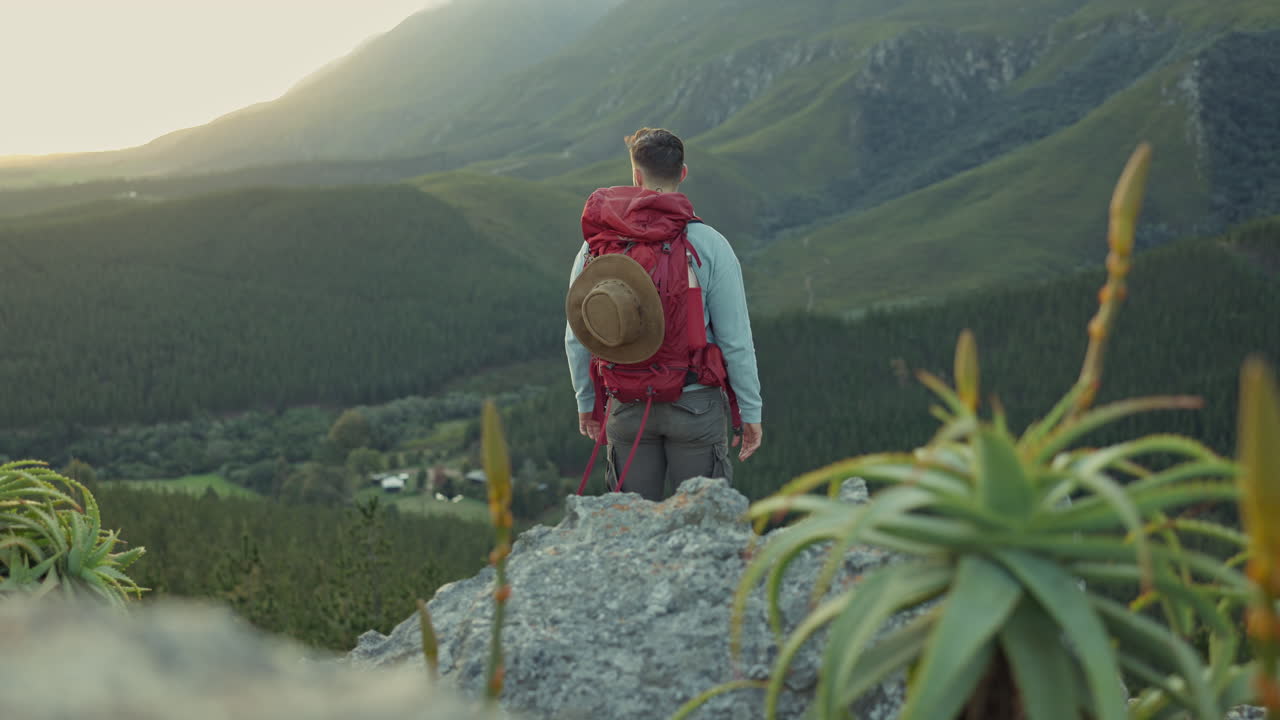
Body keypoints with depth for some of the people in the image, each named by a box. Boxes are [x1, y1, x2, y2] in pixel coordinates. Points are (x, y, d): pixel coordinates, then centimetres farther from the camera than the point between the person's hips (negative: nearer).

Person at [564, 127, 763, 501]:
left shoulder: (595, 247, -1)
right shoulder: (709, 245, -9)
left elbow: (575, 337, 4)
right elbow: (736, 339, -9)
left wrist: (586, 401, 17)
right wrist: (750, 411, 0)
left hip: (627, 410, 3)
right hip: (695, 406, -2)